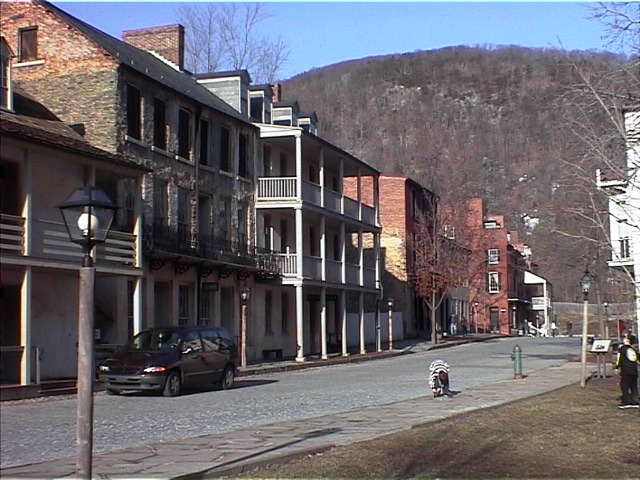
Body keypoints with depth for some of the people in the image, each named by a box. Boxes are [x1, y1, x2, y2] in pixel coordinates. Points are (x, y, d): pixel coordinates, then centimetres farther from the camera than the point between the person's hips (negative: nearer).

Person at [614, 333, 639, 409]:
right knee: (634, 387, 11)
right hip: (634, 371, 5)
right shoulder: (634, 350, 16)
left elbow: (620, 359, -8)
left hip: (626, 371, -5)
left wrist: (617, 367, -4)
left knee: (624, 386, 0)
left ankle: (626, 402, -6)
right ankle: (635, 402, 8)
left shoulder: (623, 348, -1)